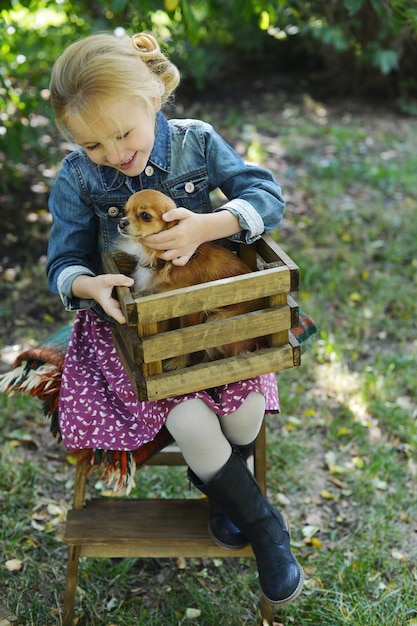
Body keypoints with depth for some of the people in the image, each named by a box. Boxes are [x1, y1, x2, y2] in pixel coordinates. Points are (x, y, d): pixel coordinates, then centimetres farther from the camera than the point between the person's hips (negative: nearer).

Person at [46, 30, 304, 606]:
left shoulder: (198, 143, -7)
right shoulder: (77, 179, -8)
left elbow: (268, 197, -11)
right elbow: (63, 264, -4)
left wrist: (208, 226, -30)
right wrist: (87, 285, -28)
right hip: (129, 317, -1)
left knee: (245, 406, -18)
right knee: (189, 420, -22)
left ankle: (219, 482, 19)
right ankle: (261, 521, 4)